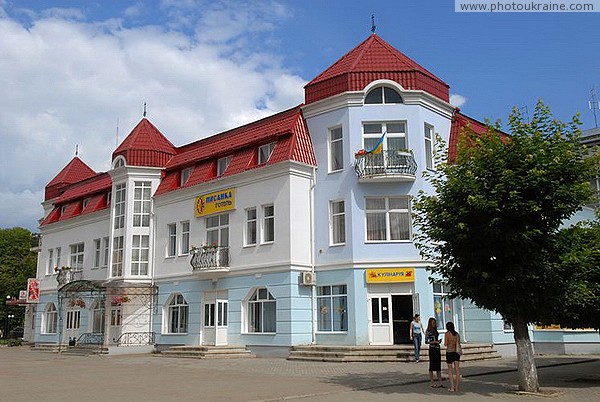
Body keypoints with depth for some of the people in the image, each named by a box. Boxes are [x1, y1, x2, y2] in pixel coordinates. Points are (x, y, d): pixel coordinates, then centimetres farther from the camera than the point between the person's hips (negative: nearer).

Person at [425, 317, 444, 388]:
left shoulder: (435, 331, 13)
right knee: (432, 366, 0)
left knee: (439, 366, 7)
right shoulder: (428, 331, -7)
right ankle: (432, 382, 6)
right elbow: (426, 341, -10)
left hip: (437, 349, 7)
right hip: (432, 349, -7)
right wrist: (433, 342, -20)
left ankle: (440, 382, 9)